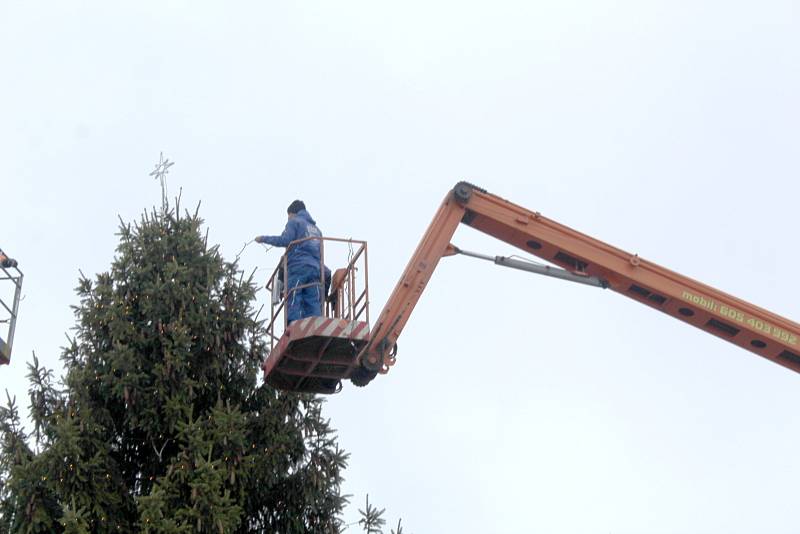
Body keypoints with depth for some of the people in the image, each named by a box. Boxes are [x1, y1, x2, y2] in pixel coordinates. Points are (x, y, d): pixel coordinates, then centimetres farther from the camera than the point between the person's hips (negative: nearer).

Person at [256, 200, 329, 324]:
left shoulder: (294, 222, 9)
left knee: (293, 302, -12)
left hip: (298, 266, -6)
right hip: (315, 269, 6)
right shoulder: (315, 228, 30)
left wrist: (263, 238, 1)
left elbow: (285, 240, -6)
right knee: (313, 304, -2)